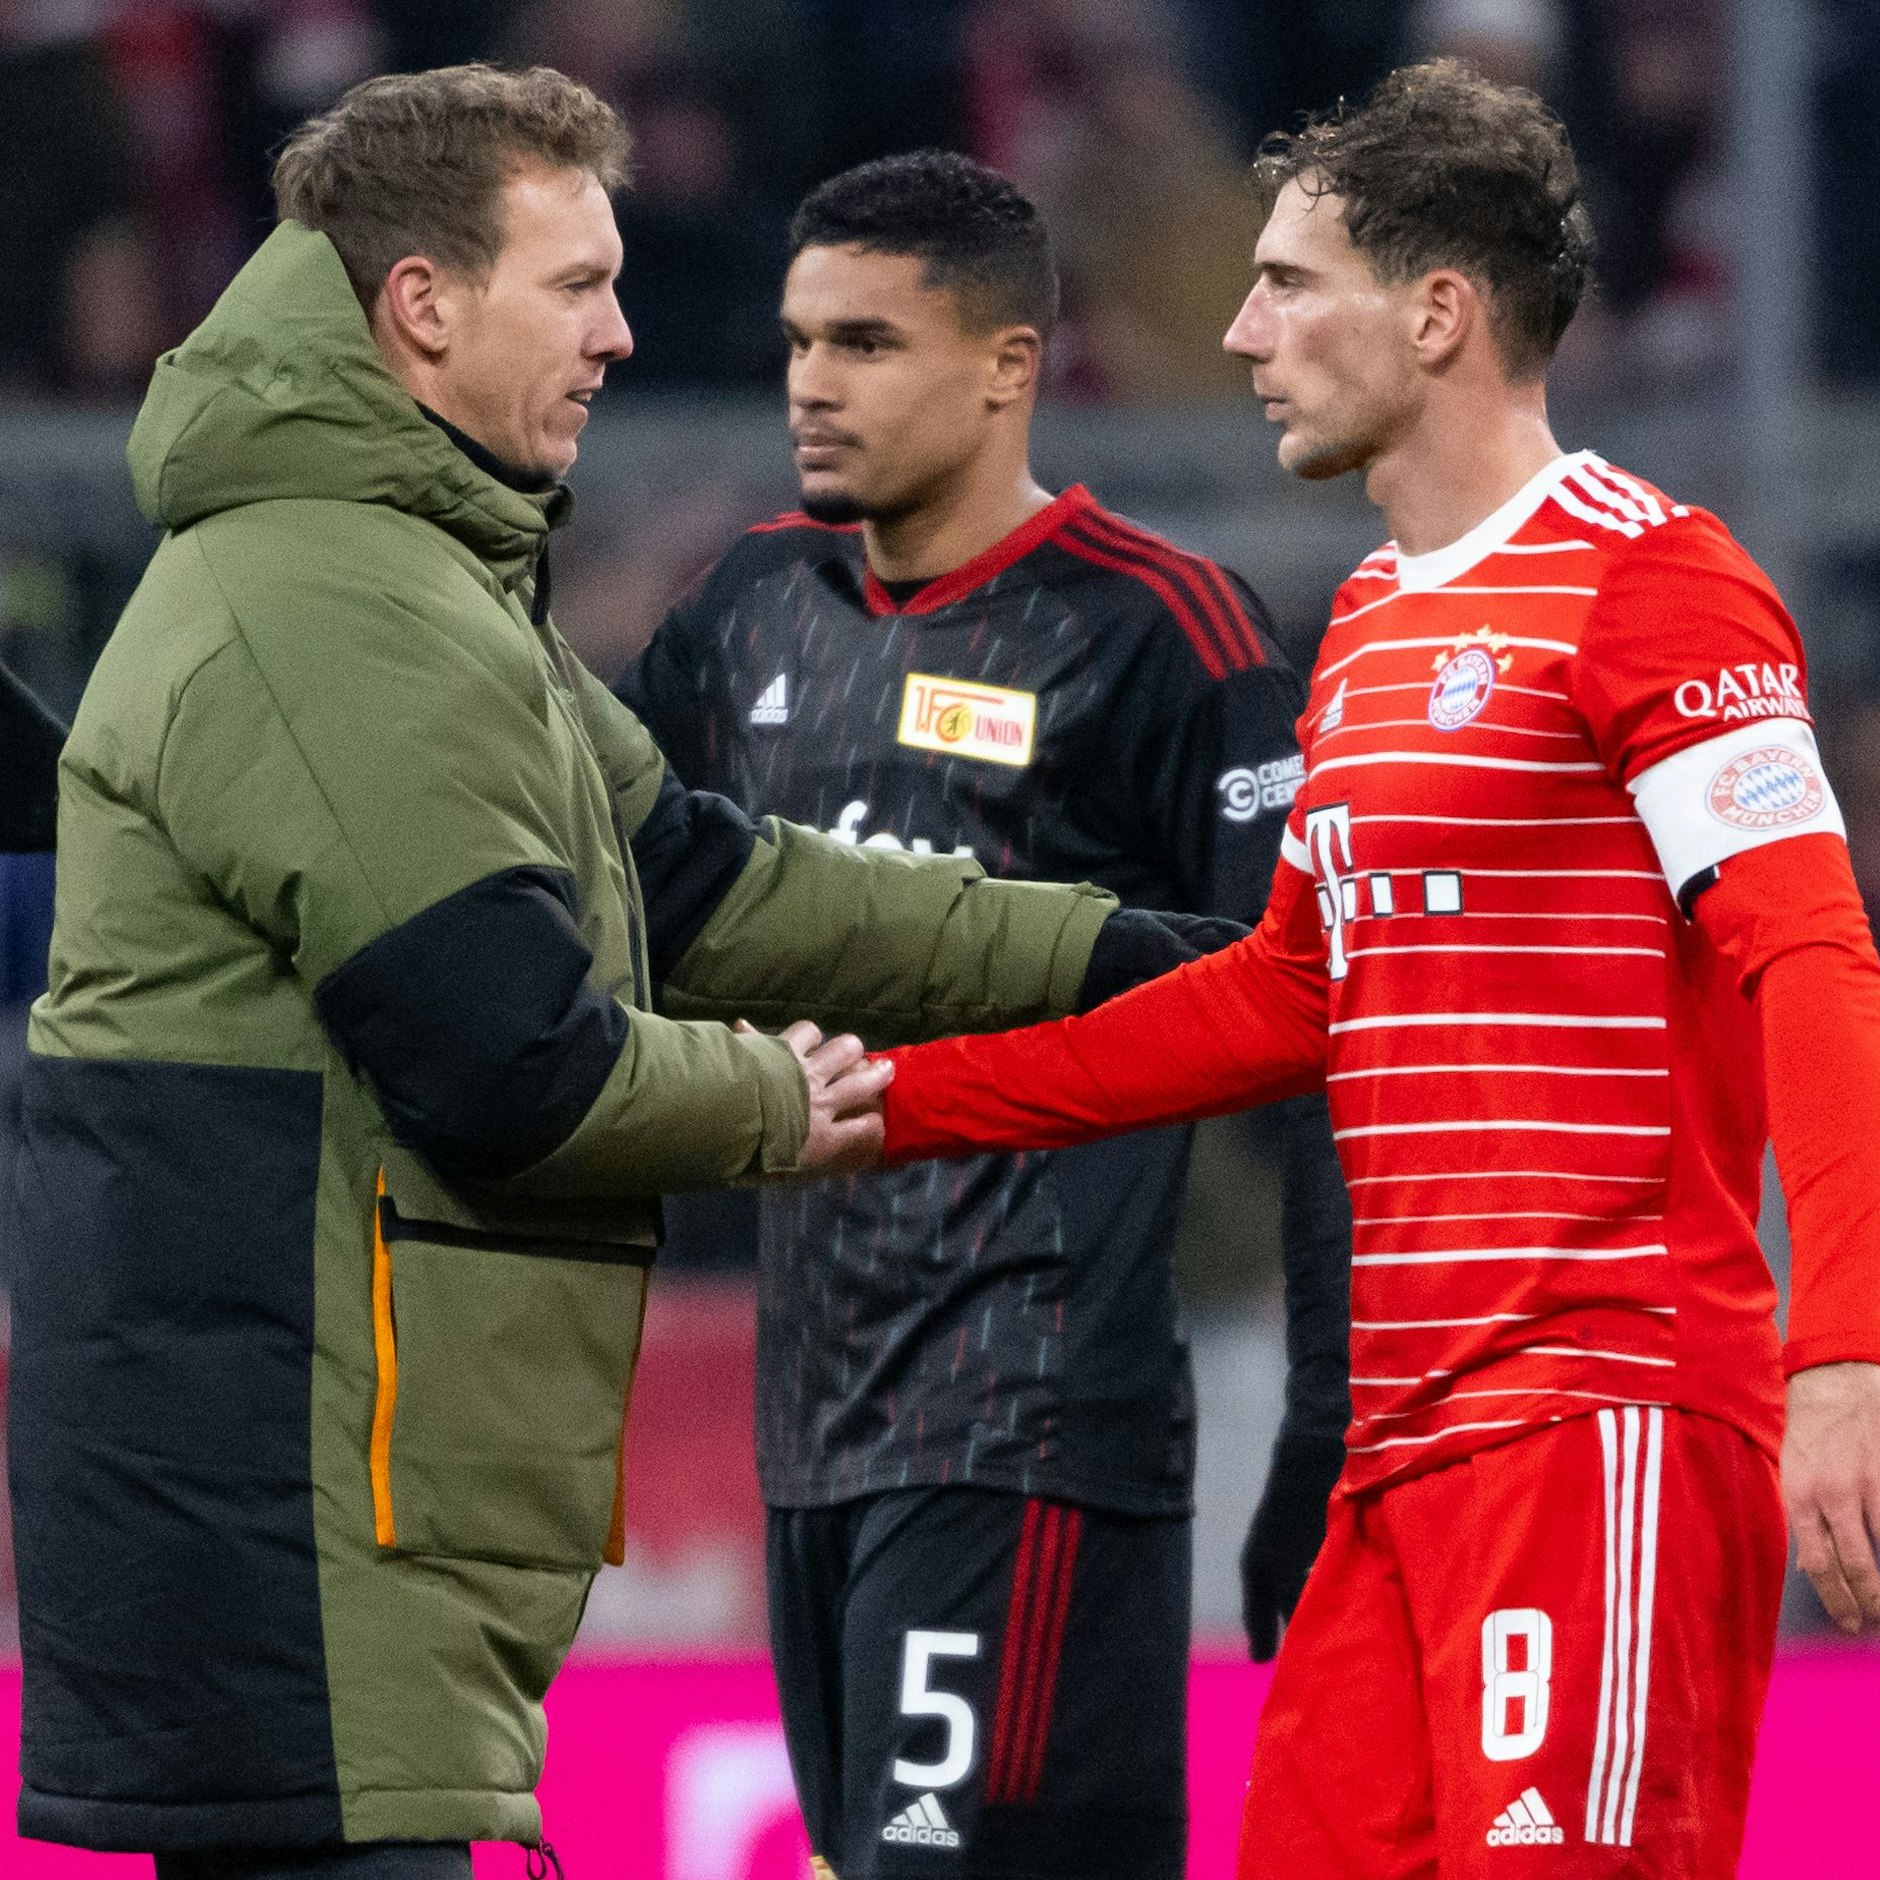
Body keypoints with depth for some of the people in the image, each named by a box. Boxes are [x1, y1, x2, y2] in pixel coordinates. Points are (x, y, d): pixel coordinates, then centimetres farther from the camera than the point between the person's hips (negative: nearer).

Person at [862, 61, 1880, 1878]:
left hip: (1610, 1413, -9)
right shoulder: (1369, 624, 21)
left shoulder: (1646, 575, -8)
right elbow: (1285, 996, 29)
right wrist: (896, 1100, 26)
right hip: (1405, 1435, 9)